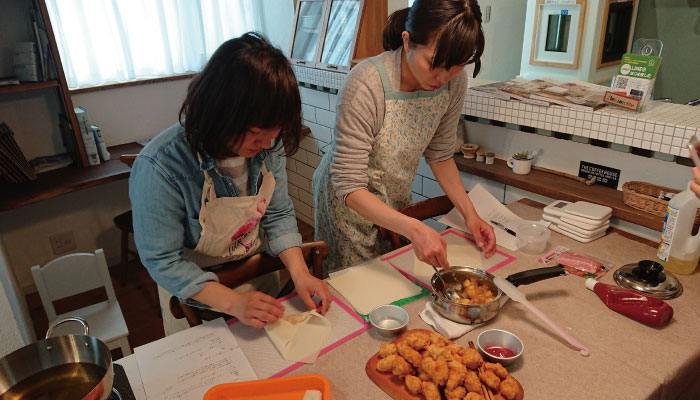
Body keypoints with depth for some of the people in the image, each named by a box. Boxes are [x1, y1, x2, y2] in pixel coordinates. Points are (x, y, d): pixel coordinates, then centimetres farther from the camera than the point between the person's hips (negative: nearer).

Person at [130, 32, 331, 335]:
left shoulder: (268, 143, -20)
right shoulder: (160, 168, -33)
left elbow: (278, 215, -9)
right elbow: (162, 261, -25)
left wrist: (299, 273, -23)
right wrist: (232, 302, -32)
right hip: (197, 297, -4)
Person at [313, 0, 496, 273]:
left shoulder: (454, 81, -16)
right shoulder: (366, 84, -33)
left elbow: (440, 155, -1)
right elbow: (349, 188, -31)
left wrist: (469, 213, -11)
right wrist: (413, 228, -42)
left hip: (397, 199, 5)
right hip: (350, 201, -5)